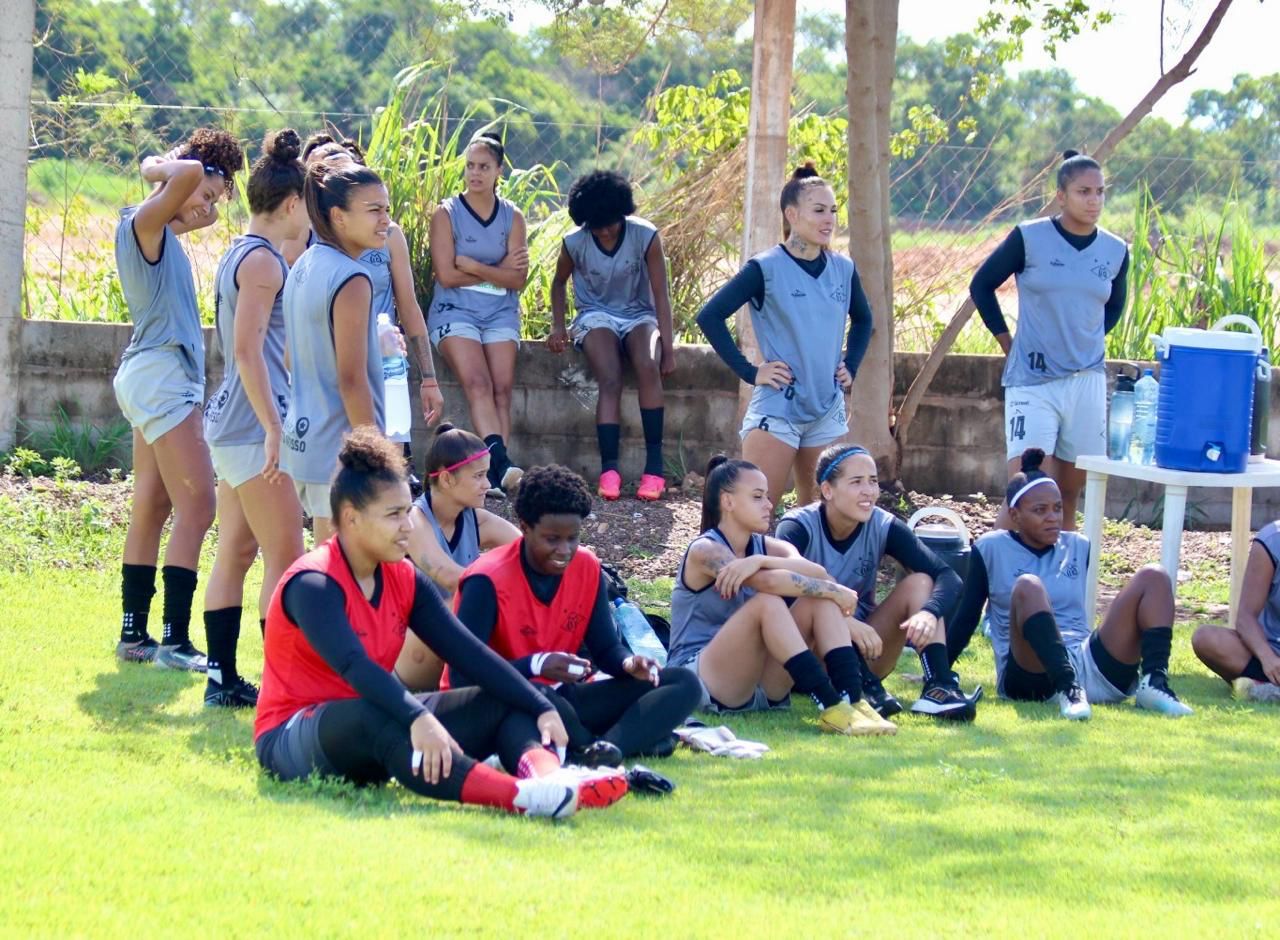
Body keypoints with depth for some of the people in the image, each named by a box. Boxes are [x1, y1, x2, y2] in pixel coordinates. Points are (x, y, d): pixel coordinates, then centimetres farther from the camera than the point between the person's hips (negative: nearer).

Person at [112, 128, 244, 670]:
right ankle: (175, 641, -16)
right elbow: (189, 173, -27)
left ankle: (134, 634, 14)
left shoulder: (163, 232, 15)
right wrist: (160, 168, -8)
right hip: (161, 373, -10)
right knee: (197, 507, -12)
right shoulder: (144, 224, -12)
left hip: (151, 376, 10)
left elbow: (205, 215, 35)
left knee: (152, 507, 11)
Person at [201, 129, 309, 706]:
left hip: (230, 421, 10)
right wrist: (274, 429, -23)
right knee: (285, 558, -8)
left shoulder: (239, 256, 16)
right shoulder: (263, 261, -14)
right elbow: (247, 350, -21)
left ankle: (224, 679, 14)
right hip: (255, 424, -10)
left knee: (235, 552, 11)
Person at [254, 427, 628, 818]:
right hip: (291, 740, -9)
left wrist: (542, 709, -12)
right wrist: (417, 719, -50)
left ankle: (550, 779, -41)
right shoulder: (313, 584, -18)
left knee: (505, 704, -5)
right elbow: (353, 665, -35)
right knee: (377, 720, -41)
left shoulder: (404, 579, 5)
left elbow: (469, 652, 0)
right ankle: (521, 798, -61)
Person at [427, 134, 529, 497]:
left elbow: (517, 280, 1)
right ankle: (501, 462, -40)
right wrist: (498, 270, -2)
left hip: (501, 313, 3)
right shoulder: (447, 214, 3)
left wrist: (472, 266, -9)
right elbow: (447, 275, -7)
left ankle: (494, 475, -26)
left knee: (501, 387, -18)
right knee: (478, 383, -25)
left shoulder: (512, 218, 10)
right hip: (455, 310, -3)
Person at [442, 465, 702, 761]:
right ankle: (637, 738, -21)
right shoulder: (488, 580, -18)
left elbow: (605, 647, 9)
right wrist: (536, 666, -35)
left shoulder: (588, 568, 2)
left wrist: (630, 663, -16)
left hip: (559, 697, 7)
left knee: (683, 684, -8)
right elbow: (462, 673, -22)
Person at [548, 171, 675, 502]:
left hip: (638, 316, 0)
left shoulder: (646, 237, -12)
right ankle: (609, 468, -38)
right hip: (597, 316, 0)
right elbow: (559, 283, 12)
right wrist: (558, 327, -2)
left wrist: (668, 347, -15)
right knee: (610, 380, -30)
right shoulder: (575, 243, -8)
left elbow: (661, 294, -9)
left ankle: (654, 463, -32)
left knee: (648, 366, -33)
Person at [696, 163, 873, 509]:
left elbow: (862, 319, 25)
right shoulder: (767, 269, -9)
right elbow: (710, 316, -11)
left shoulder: (843, 269, 6)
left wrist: (850, 367, 12)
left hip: (828, 411, 6)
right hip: (776, 408, -6)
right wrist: (749, 372, -13)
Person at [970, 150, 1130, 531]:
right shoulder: (1030, 239, -5)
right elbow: (981, 286, 6)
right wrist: (1008, 343, 4)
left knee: (1068, 498, 9)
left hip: (1087, 382, 4)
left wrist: (1088, 343, 13)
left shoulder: (1115, 251, 6)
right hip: (1032, 381, -4)